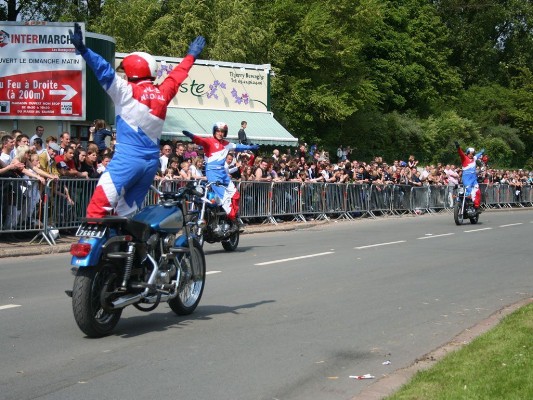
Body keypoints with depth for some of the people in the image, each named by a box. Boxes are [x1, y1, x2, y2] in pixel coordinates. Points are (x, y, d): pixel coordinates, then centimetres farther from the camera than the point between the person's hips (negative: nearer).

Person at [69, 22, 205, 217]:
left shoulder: (128, 92, -6)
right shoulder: (162, 93, 10)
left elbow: (105, 72, -16)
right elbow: (177, 75, 27)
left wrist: (83, 49, -21)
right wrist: (191, 56, 43)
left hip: (127, 159, -7)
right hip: (152, 162, 7)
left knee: (97, 208, -8)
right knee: (127, 212, 14)